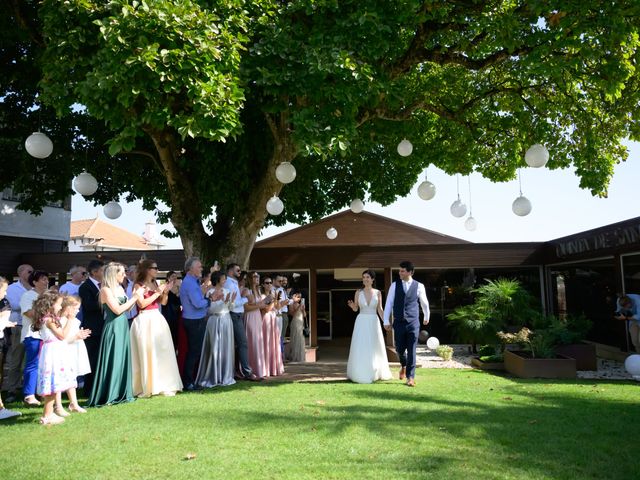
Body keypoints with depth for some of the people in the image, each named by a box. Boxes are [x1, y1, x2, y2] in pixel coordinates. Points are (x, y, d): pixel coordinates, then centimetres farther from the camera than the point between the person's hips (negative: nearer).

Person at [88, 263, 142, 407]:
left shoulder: (120, 288, 11)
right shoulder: (106, 290, -11)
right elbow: (117, 310, -17)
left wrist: (135, 298, 2)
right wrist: (134, 297, -12)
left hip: (123, 327, 8)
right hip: (113, 328, -8)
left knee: (123, 360, 11)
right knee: (112, 361, -2)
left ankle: (122, 393, 21)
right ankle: (108, 396, 7)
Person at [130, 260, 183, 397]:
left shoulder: (155, 284, 15)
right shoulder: (139, 286, -4)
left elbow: (163, 303, 15)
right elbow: (142, 304, -16)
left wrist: (165, 292, -3)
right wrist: (157, 293, -13)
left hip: (157, 319, 6)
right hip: (145, 321, -6)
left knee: (162, 352, 4)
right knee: (147, 353, -4)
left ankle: (163, 385, 11)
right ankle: (147, 387, 5)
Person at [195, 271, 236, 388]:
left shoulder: (227, 291, 8)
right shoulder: (210, 292, -7)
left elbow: (230, 308, 10)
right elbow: (211, 309, -14)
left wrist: (232, 301, -10)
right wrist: (224, 302, -22)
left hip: (226, 321, 5)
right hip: (215, 322, -5)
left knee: (226, 349, 8)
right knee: (214, 349, -2)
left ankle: (225, 376, 18)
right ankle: (212, 377, 10)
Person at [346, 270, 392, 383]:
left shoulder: (377, 292, 3)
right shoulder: (358, 292, 1)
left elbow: (380, 310, 5)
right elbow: (355, 309, 4)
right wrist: (352, 306, -18)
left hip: (374, 322, 1)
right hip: (361, 322, -1)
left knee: (374, 348, 7)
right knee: (361, 349, -2)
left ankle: (375, 374, 20)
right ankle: (361, 375, 6)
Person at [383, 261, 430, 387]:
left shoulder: (419, 286, -1)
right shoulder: (394, 285, 1)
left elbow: (424, 303, 15)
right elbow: (389, 303, 2)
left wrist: (426, 317, 27)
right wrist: (386, 321, -2)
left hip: (413, 322, -1)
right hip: (398, 323, 1)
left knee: (411, 351, -3)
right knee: (399, 349, 9)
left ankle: (410, 377, 8)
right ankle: (404, 366, 41)